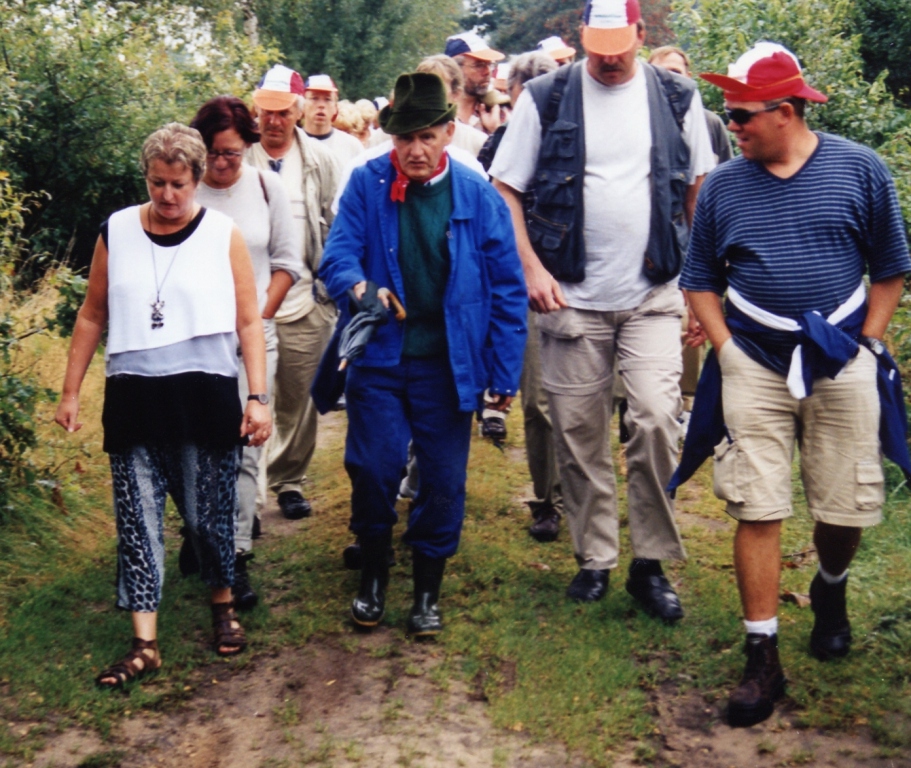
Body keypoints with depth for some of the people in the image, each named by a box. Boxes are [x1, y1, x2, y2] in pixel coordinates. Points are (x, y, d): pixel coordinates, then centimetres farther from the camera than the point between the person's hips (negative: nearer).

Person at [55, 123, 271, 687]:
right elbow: (93, 316, 10)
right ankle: (145, 644, 6)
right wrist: (71, 392, 9)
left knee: (210, 514, 7)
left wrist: (258, 398, -8)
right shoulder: (117, 233, 4)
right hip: (134, 397, 2)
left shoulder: (224, 235, -1)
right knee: (138, 522, 1)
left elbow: (249, 321, -1)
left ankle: (223, 603, 33)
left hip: (205, 395, -1)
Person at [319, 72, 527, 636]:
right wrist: (356, 285, -31)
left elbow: (508, 290, -1)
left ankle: (428, 589, 24)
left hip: (447, 366, 0)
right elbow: (338, 253, -7)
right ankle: (374, 573, 25)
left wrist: (505, 374, -3)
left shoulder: (479, 197, -4)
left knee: (443, 482, 5)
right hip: (378, 358, 0)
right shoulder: (367, 184, -2)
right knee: (372, 469, 0)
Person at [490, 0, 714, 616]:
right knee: (579, 432, 5)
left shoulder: (675, 97, 4)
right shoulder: (546, 98, 0)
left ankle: (652, 562, 3)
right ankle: (594, 557, 22)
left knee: (657, 418, -13)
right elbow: (505, 189, 1)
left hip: (653, 295, 0)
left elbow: (701, 190, 12)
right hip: (571, 296, 0)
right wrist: (531, 267, -10)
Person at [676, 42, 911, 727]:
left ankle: (831, 590, 40)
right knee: (758, 509, -4)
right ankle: (763, 657, 2)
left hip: (843, 361, 0)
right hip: (755, 364, 0)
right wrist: (725, 347, -1)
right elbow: (700, 279, 11)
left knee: (849, 505, 7)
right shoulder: (723, 186, 3)